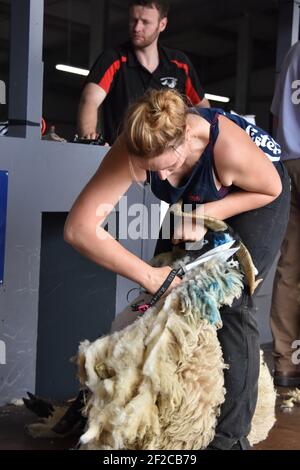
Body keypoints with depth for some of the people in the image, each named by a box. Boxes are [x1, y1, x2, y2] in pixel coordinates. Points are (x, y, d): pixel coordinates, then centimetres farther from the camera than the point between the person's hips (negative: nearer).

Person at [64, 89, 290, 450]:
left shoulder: (229, 148, -42)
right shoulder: (133, 150, -34)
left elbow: (271, 189, -20)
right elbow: (78, 228, -36)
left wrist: (206, 215, -32)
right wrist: (148, 276, -40)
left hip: (254, 195, -4)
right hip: (198, 200, 4)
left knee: (231, 302, -16)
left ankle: (231, 436, -7)